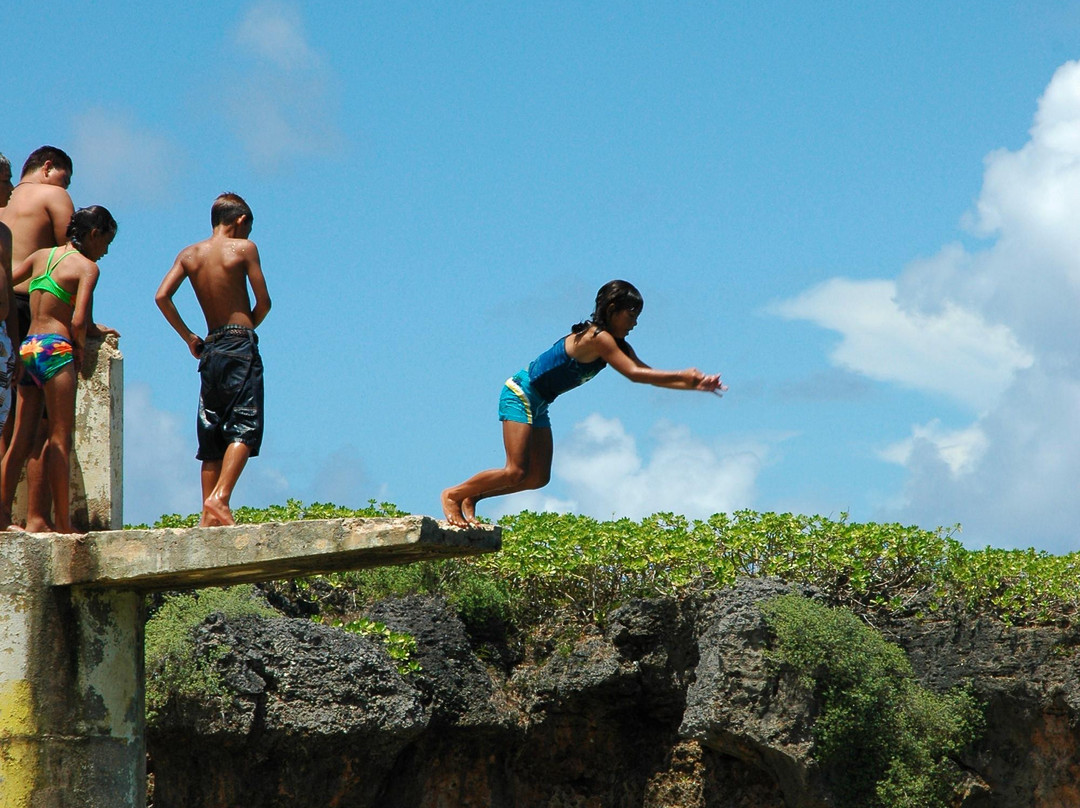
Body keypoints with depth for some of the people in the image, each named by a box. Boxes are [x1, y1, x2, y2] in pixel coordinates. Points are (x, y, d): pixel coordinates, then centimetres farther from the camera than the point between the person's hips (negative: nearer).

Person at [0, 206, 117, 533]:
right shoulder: (87, 266, -4)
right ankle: (63, 522, -5)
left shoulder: (41, 255, 14)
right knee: (60, 439, -4)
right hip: (56, 348, -6)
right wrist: (81, 349, 3)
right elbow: (78, 321, -15)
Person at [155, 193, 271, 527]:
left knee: (212, 434, 8)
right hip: (240, 344, -5)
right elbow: (264, 301, -3)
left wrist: (188, 336, 9)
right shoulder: (243, 248, -2)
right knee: (245, 426, -9)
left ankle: (208, 513, 3)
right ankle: (220, 498, -25)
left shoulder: (189, 254, 10)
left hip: (209, 347, 5)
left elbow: (162, 296, 2)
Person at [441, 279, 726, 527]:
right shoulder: (598, 337, -22)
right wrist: (682, 376, -22)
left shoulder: (616, 344, 7)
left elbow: (648, 373, 4)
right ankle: (453, 495, -1)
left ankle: (473, 496, 15)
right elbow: (634, 373, -27)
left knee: (538, 477, 7)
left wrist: (696, 384, -5)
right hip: (520, 395, -10)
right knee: (516, 472, -16)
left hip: (537, 405, 10)